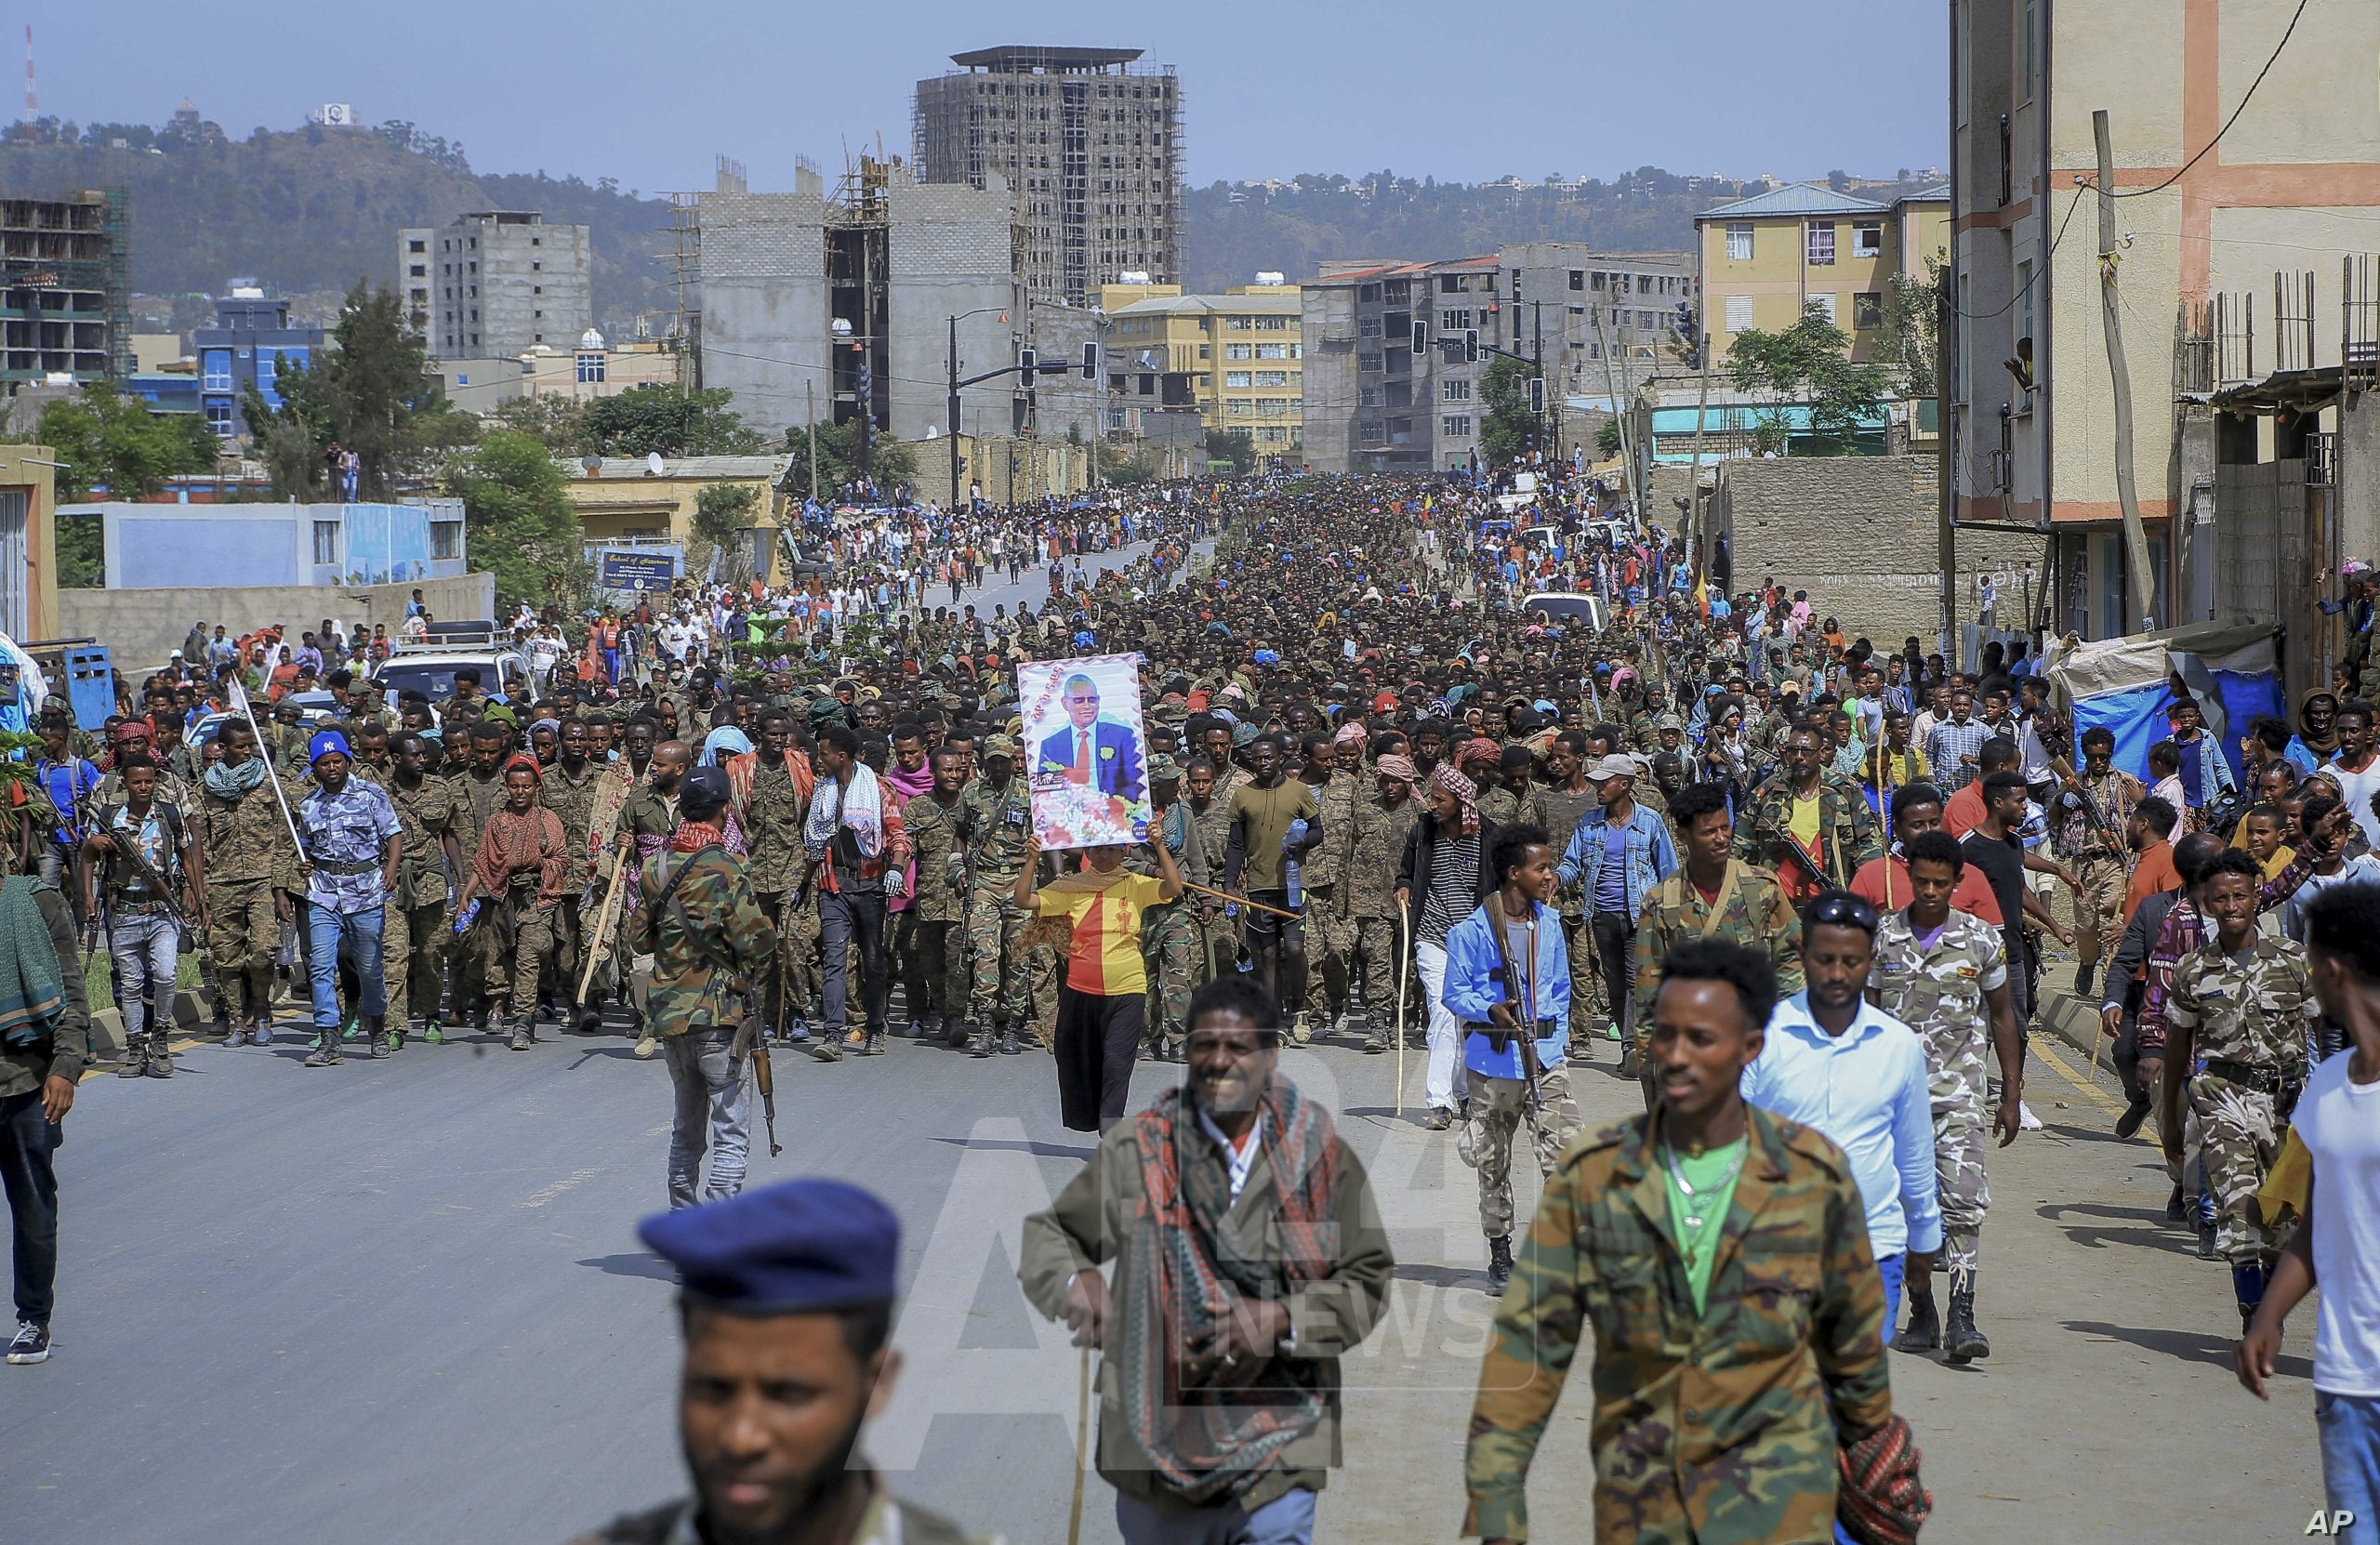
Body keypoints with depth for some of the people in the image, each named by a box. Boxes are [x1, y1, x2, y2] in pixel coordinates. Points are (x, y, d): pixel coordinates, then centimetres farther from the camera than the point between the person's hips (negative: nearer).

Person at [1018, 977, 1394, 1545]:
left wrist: (1281, 1319, -14)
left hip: (1278, 1439, -1)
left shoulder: (1319, 1155, 0)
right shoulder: (1136, 1151, -1)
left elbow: (1367, 1280, 2)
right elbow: (1046, 1235, 6)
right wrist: (1076, 1280, -18)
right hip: (1160, 1430, 1)